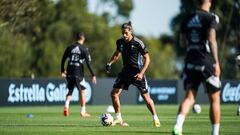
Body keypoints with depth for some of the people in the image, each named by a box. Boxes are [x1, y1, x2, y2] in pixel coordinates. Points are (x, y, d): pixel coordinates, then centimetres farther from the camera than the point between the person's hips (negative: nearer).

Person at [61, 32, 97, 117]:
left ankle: (66, 105, -10)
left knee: (70, 90, 16)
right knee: (82, 91, 9)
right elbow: (88, 63, -8)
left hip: (69, 73, 3)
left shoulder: (69, 48, 6)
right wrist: (93, 75, -5)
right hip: (78, 73, -3)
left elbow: (63, 59, 9)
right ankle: (83, 111, 8)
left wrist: (62, 71, 21)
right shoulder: (84, 49, -4)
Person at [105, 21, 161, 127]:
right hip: (125, 71, 5)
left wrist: (141, 73, -20)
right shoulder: (120, 42, -1)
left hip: (137, 72, -5)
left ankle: (155, 118, 11)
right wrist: (110, 63, 5)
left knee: (145, 96, -6)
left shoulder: (137, 43, -17)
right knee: (114, 93, -5)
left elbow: (147, 59, -11)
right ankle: (118, 118, 8)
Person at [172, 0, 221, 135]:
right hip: (206, 63, -5)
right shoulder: (210, 18, -7)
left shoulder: (187, 19, 11)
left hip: (190, 62, 5)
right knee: (215, 99, 9)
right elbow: (211, 39, -18)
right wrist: (217, 62, -18)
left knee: (190, 98, 2)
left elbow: (182, 42, 15)